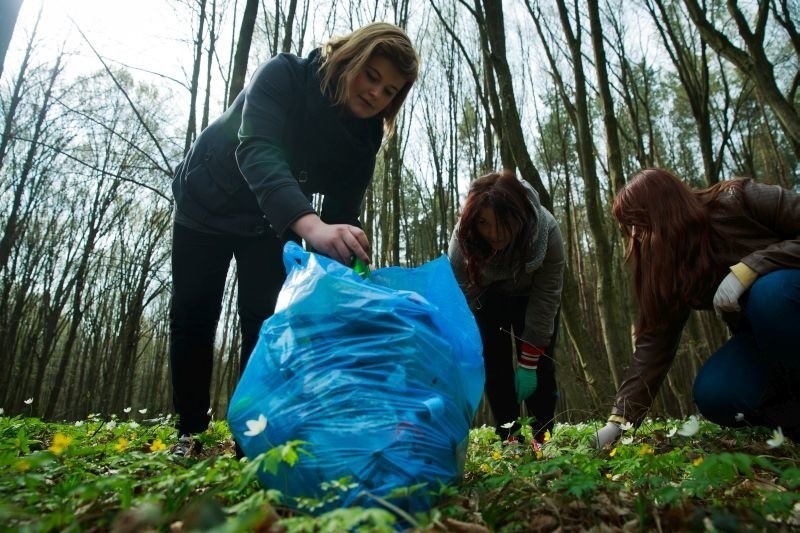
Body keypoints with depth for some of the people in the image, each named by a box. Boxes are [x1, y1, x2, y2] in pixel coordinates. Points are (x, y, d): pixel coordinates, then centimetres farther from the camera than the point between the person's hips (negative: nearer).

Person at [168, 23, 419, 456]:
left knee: (265, 321, -9)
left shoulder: (362, 138, -16)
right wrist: (311, 225, -62)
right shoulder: (282, 76, -28)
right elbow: (257, 151, -45)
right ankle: (189, 432, 14)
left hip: (270, 224, 2)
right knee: (192, 316, 0)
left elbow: (343, 213, -17)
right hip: (207, 204, -2)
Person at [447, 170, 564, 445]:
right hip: (489, 299, 0)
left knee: (540, 368, -6)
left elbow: (546, 298, -29)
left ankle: (542, 438, 8)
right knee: (495, 367, -6)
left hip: (532, 297, 0)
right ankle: (509, 440, 5)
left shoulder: (546, 230, -36)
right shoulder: (462, 240, -35)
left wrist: (528, 362, -26)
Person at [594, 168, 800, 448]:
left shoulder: (741, 199, -19)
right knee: (714, 396, -23)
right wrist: (621, 418, -17)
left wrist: (749, 267, -34)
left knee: (771, 291, -36)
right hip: (761, 336, 4)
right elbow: (654, 342, -12)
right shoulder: (667, 267, -8)